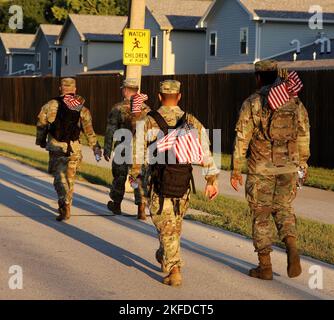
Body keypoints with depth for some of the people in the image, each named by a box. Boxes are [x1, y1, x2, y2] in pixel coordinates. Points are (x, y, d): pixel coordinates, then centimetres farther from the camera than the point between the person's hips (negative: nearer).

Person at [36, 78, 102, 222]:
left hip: (56, 147, -2)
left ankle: (64, 204, -24)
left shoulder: (52, 105, -3)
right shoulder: (82, 109, 3)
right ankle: (66, 209, 23)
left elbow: (41, 124, 1)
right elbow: (89, 130, 1)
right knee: (70, 179, 14)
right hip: (74, 149, 2)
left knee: (59, 177, -1)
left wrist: (41, 141, 15)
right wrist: (95, 147, 9)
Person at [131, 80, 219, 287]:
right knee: (176, 223, 23)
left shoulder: (149, 122, -3)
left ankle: (174, 270, -10)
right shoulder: (192, 122, 1)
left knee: (166, 227, 2)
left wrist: (136, 175, 16)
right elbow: (206, 152, -4)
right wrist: (212, 180, -1)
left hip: (157, 184, -2)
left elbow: (138, 153, 0)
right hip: (182, 185, 2)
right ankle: (164, 256, 41)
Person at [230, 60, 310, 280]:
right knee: (283, 209, 19)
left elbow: (242, 139, -8)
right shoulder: (295, 103, 3)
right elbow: (304, 137, 8)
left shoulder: (252, 104, -7)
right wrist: (303, 163, 21)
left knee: (261, 215, 8)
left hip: (261, 169, -3)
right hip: (288, 168, 3)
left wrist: (236, 170, -1)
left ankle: (265, 267, 11)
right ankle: (292, 249, -6)